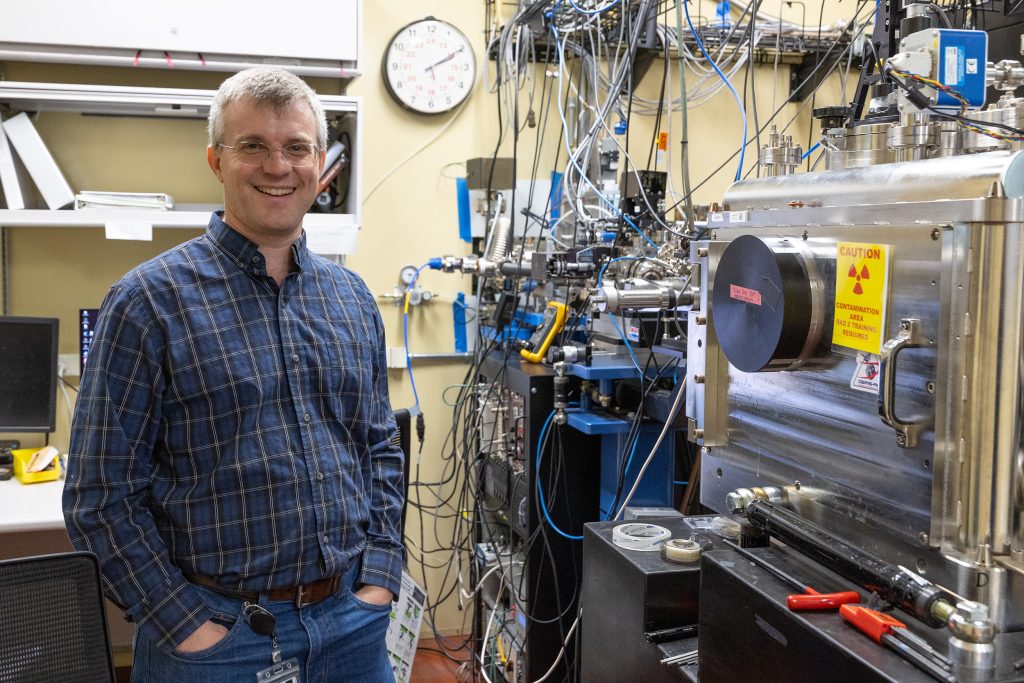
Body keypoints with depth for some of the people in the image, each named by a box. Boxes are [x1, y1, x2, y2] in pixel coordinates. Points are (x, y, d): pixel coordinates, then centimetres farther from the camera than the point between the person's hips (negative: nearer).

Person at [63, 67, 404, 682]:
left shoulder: (352, 298, 6)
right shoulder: (150, 300, -9)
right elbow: (100, 493, -9)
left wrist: (380, 579, 1)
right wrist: (186, 626, -12)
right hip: (217, 633, -4)